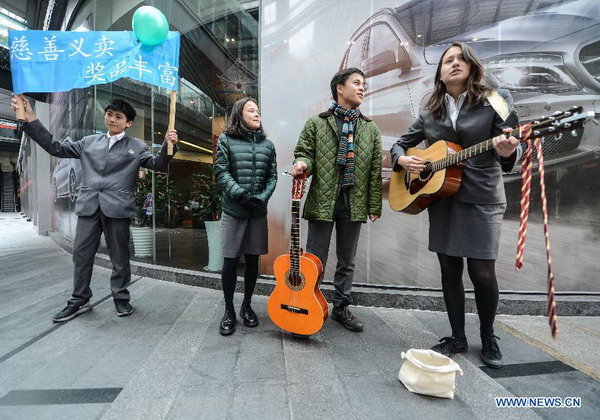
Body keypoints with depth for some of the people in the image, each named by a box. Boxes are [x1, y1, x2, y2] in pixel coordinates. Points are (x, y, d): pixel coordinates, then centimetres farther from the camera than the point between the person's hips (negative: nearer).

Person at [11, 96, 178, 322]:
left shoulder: (136, 146, 8)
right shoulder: (89, 142, 17)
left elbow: (157, 164, -1)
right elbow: (56, 148, 18)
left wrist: (167, 146, -20)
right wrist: (30, 119, 10)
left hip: (117, 207, -3)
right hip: (89, 206, 4)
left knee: (119, 257, 4)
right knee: (81, 254, 8)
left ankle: (121, 298, 18)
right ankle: (79, 300, 22)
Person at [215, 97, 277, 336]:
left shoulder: (267, 144, 11)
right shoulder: (226, 139, 2)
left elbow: (272, 176, 7)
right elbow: (221, 172, -6)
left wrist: (262, 197, -10)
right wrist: (240, 194, -18)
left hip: (258, 211, 3)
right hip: (233, 211, -3)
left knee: (253, 259, 9)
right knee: (230, 260, 0)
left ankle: (247, 306, 26)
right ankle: (229, 311, 17)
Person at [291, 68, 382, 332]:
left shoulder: (370, 129, 11)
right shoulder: (316, 123, 3)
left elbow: (375, 170, 8)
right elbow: (305, 153, 2)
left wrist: (374, 206, 5)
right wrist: (302, 164, -23)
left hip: (354, 204, 3)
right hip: (322, 201, -3)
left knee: (347, 262, 13)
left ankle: (341, 308, 30)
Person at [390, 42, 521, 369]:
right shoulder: (429, 113, 10)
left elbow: (508, 148, -5)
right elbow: (400, 144, 17)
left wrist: (507, 152, -28)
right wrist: (402, 160, -5)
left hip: (482, 198, -3)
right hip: (440, 198, 3)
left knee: (482, 272, -4)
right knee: (450, 271, 8)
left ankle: (488, 338, 23)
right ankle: (457, 337, 25)